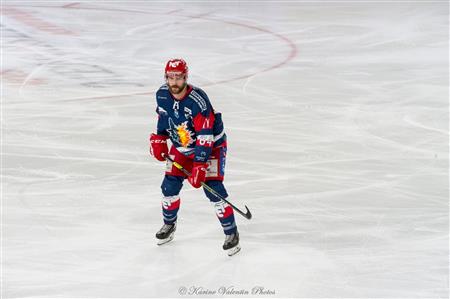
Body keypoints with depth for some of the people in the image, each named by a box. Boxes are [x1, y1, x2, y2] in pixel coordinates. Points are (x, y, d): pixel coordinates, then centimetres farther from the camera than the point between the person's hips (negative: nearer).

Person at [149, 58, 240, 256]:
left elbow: (205, 138, -33)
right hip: (181, 147, 6)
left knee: (213, 190, -16)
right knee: (169, 186, 2)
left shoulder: (198, 101, -32)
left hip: (211, 145, -6)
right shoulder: (162, 95, -11)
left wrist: (199, 165, -37)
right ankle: (169, 225, 29)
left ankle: (231, 234, -3)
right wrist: (158, 139, 4)